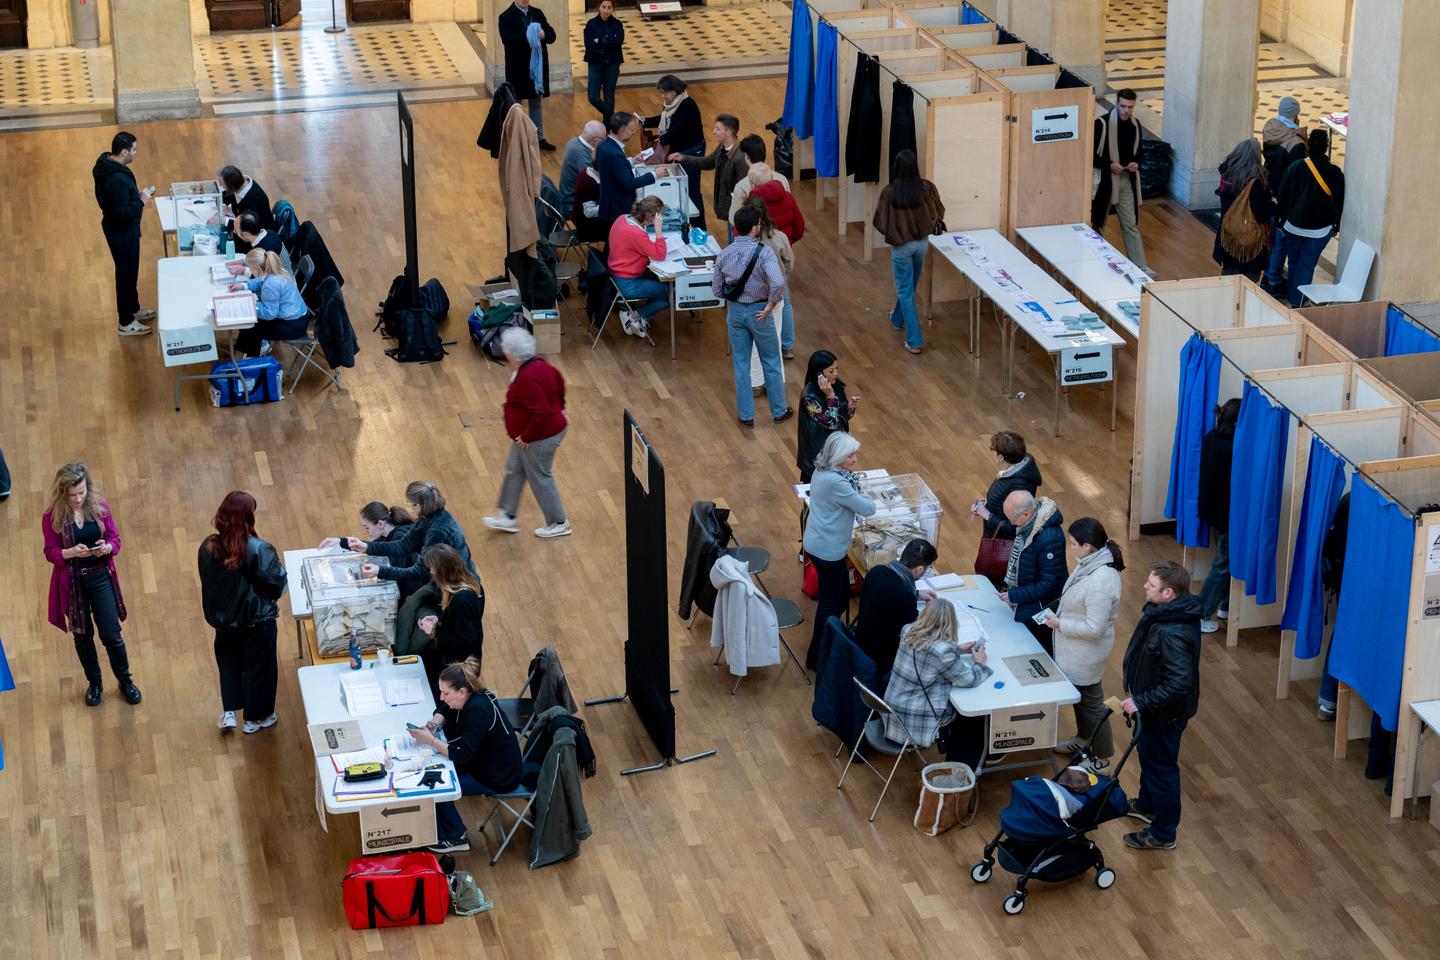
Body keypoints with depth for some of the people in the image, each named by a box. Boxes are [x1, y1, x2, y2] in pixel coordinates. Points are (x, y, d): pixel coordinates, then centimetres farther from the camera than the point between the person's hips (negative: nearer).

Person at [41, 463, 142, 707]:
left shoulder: (100, 507, -8)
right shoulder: (52, 518, -13)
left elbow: (115, 539, -1)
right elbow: (51, 553, -9)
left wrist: (107, 548, -24)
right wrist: (72, 552, -28)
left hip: (101, 577, 1)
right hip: (72, 582, -1)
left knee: (111, 634, 5)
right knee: (83, 635, 15)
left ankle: (125, 680, 27)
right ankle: (94, 683, 35)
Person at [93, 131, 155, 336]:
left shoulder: (107, 164, -2)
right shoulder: (117, 179, -34)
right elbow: (123, 213, -31)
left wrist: (137, 194, 3)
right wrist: (141, 201, -19)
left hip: (117, 227, 10)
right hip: (122, 232, -10)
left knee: (130, 270, 27)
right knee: (127, 273, 7)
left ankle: (133, 308, 46)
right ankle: (125, 323, 22)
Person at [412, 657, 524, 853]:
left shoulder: (478, 710, -31)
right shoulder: (468, 698, -5)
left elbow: (462, 755, -30)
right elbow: (444, 710, 16)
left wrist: (430, 740, -25)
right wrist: (434, 724, -5)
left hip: (499, 778, -9)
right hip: (481, 760, 9)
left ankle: (456, 838, 6)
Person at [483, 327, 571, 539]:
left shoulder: (526, 378, -31)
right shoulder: (538, 365, -1)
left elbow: (540, 413, -34)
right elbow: (559, 382, 15)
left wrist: (526, 437, -23)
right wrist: (558, 408, 25)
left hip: (540, 438, -10)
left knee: (540, 478, 8)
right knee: (514, 470, 20)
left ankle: (559, 524, 23)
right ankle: (507, 517, 33)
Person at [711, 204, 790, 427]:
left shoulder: (724, 254, -7)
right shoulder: (764, 252, -20)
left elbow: (717, 289, 1)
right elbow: (778, 283, -33)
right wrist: (770, 305, -18)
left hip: (735, 312, 3)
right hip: (759, 312, -3)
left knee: (740, 364, 13)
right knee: (771, 362, 14)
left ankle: (746, 415, 19)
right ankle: (779, 411, 26)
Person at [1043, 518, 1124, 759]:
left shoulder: (1100, 582, -34)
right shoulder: (1091, 562, -5)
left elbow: (1094, 628, -30)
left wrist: (1060, 624, -20)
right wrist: (1060, 617, 4)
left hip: (1085, 655, -9)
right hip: (1075, 649, 9)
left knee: (1090, 702, 9)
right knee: (1078, 695, 27)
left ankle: (1102, 757, 27)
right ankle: (1083, 738, 48)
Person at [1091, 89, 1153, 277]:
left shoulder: (1135, 125, 2)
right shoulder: (1102, 124, -15)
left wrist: (1136, 164, -6)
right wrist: (1109, 165, -22)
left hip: (1127, 181, 4)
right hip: (1104, 180, -4)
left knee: (1131, 225, 7)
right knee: (1097, 224, 10)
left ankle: (1140, 266, 8)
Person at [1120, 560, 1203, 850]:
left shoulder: (1173, 634, -37)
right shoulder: (1161, 612, -6)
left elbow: (1179, 683, -38)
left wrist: (1141, 702, -30)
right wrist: (1139, 697, 17)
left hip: (1165, 715, -10)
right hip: (1154, 707, 10)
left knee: (1161, 767, 10)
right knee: (1148, 756, 30)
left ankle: (1162, 834, 29)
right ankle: (1147, 805, 55)